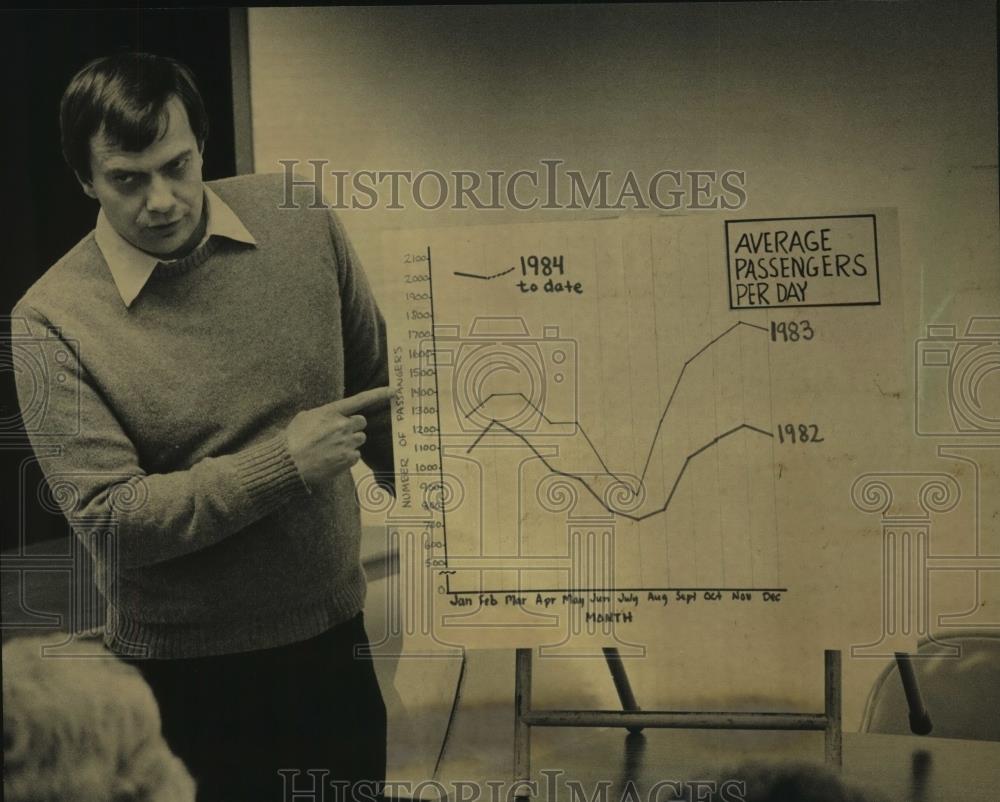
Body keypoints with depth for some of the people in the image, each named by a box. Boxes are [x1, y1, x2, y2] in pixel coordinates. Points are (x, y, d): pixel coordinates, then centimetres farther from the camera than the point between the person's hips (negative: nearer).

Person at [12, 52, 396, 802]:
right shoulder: (54, 320, -16)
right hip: (190, 672, -3)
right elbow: (111, 520, -20)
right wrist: (285, 464, -23)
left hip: (335, 630, 4)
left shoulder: (300, 222, -6)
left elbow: (379, 389, 8)